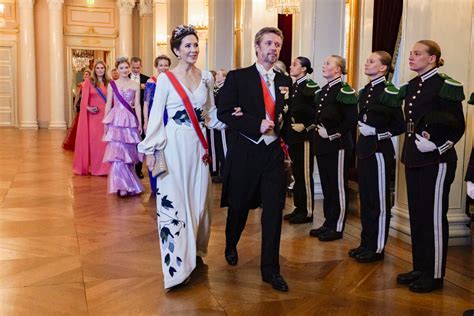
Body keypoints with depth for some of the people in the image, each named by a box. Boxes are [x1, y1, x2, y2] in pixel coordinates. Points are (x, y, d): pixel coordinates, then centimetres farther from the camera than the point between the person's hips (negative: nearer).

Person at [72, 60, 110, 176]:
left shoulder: (109, 83, 10)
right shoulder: (89, 82, 3)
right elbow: (84, 99, -2)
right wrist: (89, 108, -19)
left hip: (105, 115, 2)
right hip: (93, 116, -2)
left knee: (105, 140, 3)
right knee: (93, 140, 3)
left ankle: (104, 166, 10)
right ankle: (94, 167, 10)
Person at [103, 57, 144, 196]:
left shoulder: (135, 86, 6)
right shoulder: (112, 85, 5)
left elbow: (137, 105, 5)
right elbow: (108, 105, 7)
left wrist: (140, 123, 1)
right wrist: (105, 123, 5)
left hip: (130, 120, 1)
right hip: (116, 120, -1)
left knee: (128, 152, 6)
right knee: (117, 151, -9)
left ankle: (127, 184, 18)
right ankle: (122, 185, -9)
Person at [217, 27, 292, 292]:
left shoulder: (285, 82, 9)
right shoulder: (237, 78, -4)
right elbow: (224, 112, -11)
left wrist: (286, 139, -5)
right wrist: (256, 125, -20)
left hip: (275, 154, 3)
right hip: (245, 153, -2)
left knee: (274, 212, 1)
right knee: (239, 207, 14)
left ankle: (270, 269, 12)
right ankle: (231, 246, 43)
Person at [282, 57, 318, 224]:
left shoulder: (311, 86, -10)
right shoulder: (293, 86, 13)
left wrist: (305, 126, -18)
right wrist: (286, 131, 5)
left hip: (304, 136, -8)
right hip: (292, 136, 8)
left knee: (305, 174, -2)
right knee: (296, 173, 13)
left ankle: (307, 212, 7)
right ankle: (299, 208, 22)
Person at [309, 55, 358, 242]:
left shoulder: (345, 91, -12)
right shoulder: (323, 91, 14)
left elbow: (351, 121, -17)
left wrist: (332, 133, -16)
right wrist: (319, 128, 5)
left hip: (338, 145, -8)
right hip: (323, 145, 9)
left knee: (338, 187, 0)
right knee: (326, 185, 14)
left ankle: (337, 228, 9)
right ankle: (328, 223, 24)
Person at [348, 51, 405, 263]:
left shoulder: (389, 92, -11)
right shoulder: (365, 90, 12)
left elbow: (399, 126, -10)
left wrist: (376, 133, -15)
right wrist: (362, 128, 7)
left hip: (380, 151, -8)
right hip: (364, 150, 8)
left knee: (379, 201, 1)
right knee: (365, 199, 13)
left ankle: (377, 248, 12)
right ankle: (366, 244, 24)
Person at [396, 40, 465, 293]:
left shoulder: (446, 86, -9)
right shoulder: (410, 87, 12)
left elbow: (458, 127, -9)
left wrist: (437, 147, -19)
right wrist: (411, 145, 6)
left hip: (436, 160, -8)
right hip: (413, 158, 8)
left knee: (433, 216, -1)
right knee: (416, 214, 12)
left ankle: (434, 274, 11)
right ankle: (419, 268, 24)